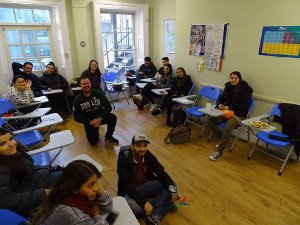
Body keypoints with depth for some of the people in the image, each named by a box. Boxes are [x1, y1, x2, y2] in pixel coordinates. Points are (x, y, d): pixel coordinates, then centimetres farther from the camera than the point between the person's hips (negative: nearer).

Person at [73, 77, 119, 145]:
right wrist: (90, 122, -21)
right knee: (93, 142, -9)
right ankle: (95, 132, 27)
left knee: (113, 117, -28)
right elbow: (77, 117, -9)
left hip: (101, 117, 1)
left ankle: (108, 137, -4)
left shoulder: (99, 93, -14)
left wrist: (100, 118, -26)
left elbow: (108, 107, -14)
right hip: (89, 121, 0)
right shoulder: (77, 100, -12)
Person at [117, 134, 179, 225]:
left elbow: (161, 173, -12)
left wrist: (172, 188, -29)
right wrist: (144, 202, -34)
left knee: (170, 185, -14)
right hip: (130, 191, -4)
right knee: (132, 207, -36)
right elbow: (127, 186, -27)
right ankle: (165, 204, -14)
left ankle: (155, 216, -26)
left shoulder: (148, 156, -9)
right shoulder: (123, 160, -23)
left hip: (147, 185, 4)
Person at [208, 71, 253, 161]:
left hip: (239, 115, -6)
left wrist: (229, 107, -20)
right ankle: (222, 139, 5)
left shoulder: (246, 89, -7)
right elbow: (220, 98, 13)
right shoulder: (228, 87, 8)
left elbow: (244, 106, -12)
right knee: (211, 120, -17)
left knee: (227, 128, -34)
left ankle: (219, 151, -20)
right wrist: (219, 104, -12)